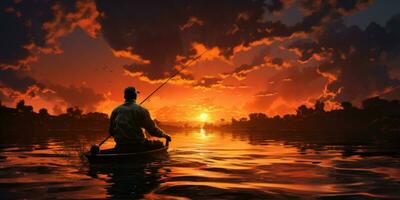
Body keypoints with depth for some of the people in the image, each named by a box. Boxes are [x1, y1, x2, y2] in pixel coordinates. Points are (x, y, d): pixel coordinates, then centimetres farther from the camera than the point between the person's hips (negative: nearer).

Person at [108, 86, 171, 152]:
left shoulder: (116, 110, 4)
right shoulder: (141, 110, -9)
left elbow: (111, 132, 11)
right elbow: (153, 130, -5)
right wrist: (165, 135, 12)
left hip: (120, 147, 5)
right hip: (137, 146, -5)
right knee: (159, 144, 10)